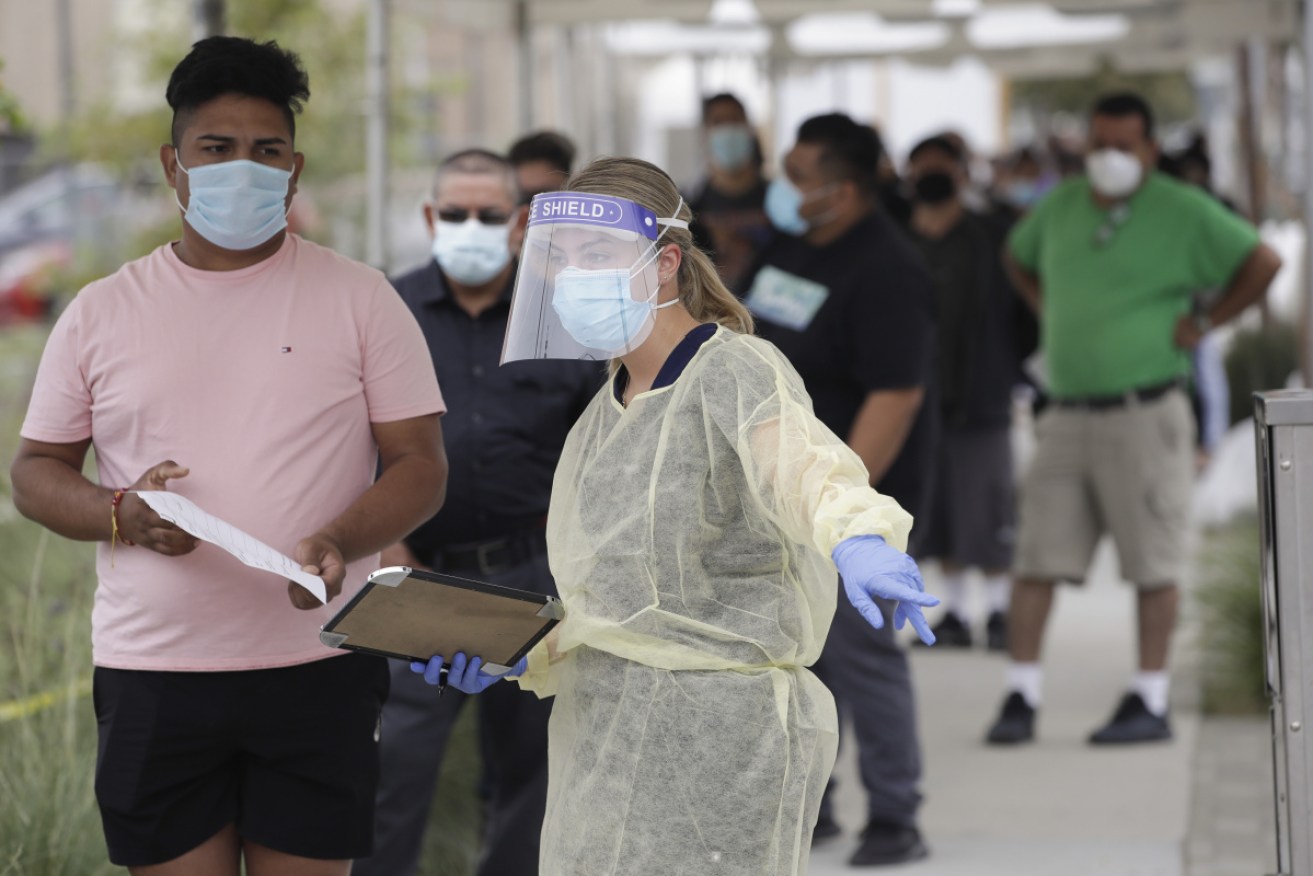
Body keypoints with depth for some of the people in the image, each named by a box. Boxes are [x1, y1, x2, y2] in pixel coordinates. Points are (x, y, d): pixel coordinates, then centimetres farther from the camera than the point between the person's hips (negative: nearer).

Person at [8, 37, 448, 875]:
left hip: (319, 670, -1)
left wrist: (337, 542, -19)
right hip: (153, 672, 1)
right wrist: (123, 514, -10)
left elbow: (421, 466, 2)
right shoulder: (101, 314, 9)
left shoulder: (359, 298, 5)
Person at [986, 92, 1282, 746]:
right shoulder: (1059, 208, 12)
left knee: (1153, 564, 0)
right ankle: (1021, 698, 3)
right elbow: (1018, 257, 31)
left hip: (1144, 414, -5)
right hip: (1066, 414, 5)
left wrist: (1203, 324, -5)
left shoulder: (1182, 212, -4)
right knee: (1035, 558, 0)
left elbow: (1263, 263, -5)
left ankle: (1150, 702, 5)